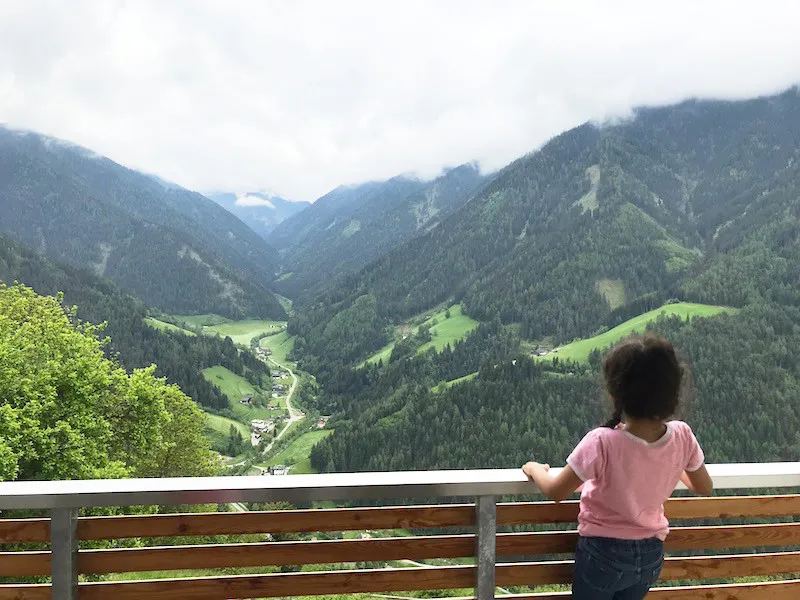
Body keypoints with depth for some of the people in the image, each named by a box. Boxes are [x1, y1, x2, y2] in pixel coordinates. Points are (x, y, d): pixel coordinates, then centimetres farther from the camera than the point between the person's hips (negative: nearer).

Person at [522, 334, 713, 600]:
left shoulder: (603, 442, -30)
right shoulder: (682, 436, -17)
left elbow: (555, 492, -18)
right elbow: (704, 488, 2)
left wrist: (534, 469, 2)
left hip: (603, 553, -4)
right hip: (651, 556, 4)